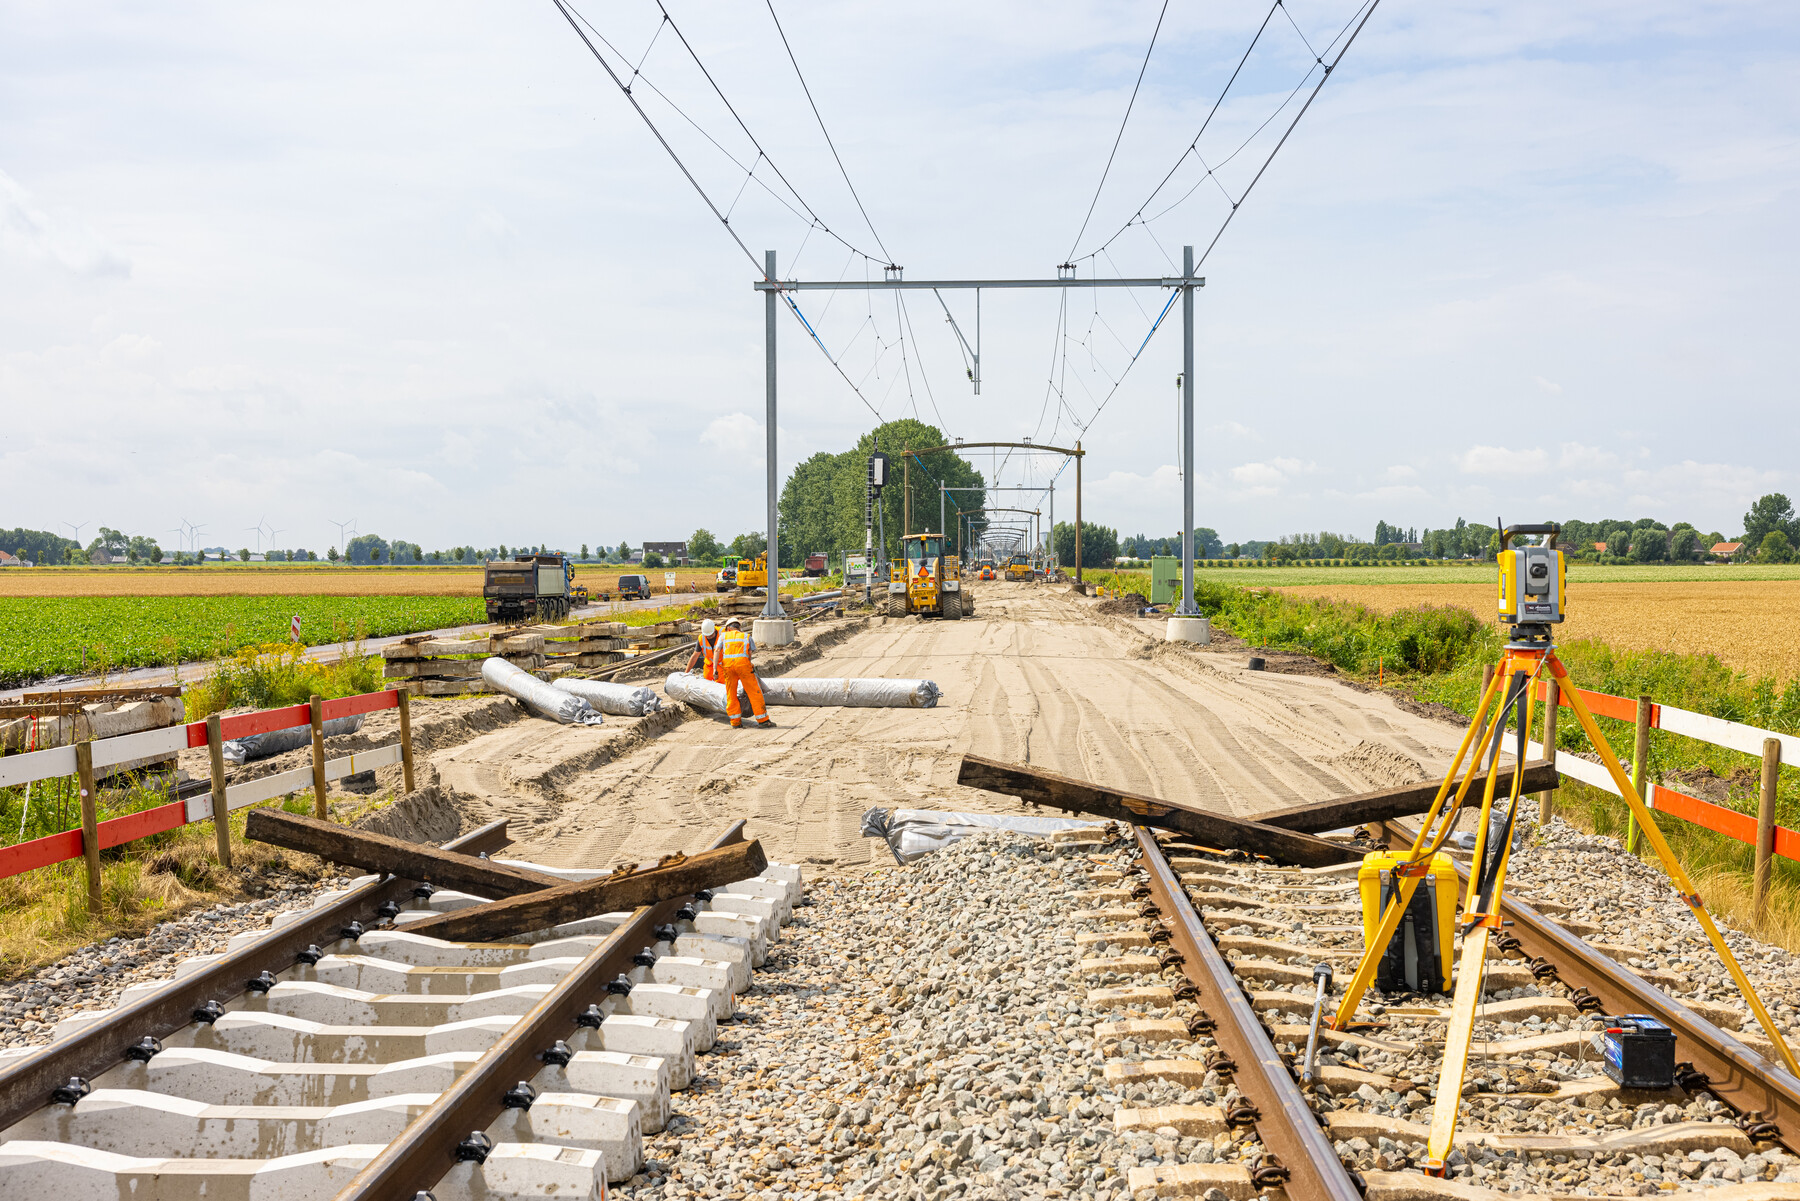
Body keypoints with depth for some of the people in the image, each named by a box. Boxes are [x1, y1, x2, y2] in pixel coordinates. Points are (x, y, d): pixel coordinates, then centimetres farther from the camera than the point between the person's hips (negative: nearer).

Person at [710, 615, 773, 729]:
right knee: (754, 692, 3)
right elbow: (751, 652, 15)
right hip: (743, 662, -1)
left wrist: (715, 669, 5)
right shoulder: (747, 636, 25)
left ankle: (735, 722, 11)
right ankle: (763, 720, 2)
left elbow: (717, 650, 10)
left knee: (731, 694, 13)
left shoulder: (724, 635, 25)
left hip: (727, 663, 1)